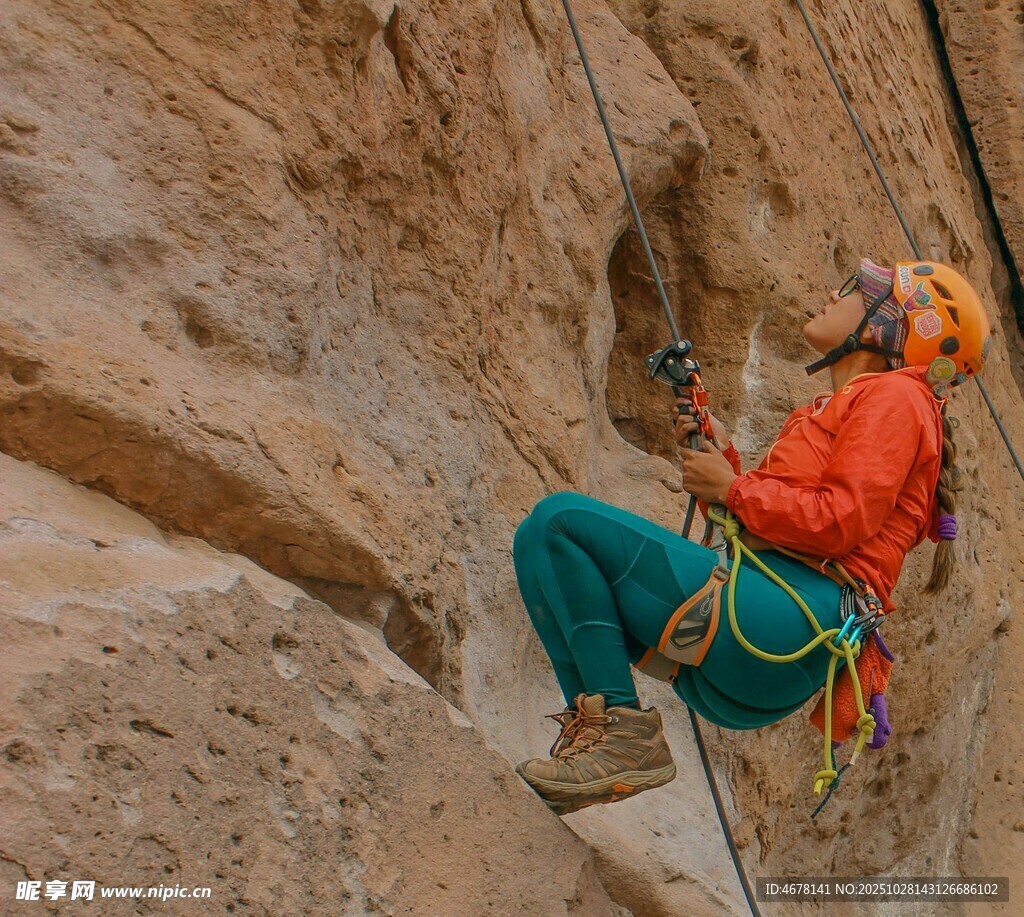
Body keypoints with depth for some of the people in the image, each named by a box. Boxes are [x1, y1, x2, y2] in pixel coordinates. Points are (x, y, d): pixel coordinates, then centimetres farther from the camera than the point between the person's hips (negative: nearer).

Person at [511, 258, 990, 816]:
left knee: (560, 520, -16)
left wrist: (733, 488, -4)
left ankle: (623, 732, -16)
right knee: (542, 540, 17)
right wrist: (721, 461, 12)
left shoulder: (895, 395, 2)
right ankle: (596, 727, 0)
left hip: (791, 620, -10)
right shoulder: (831, 412, 30)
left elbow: (840, 522, -14)